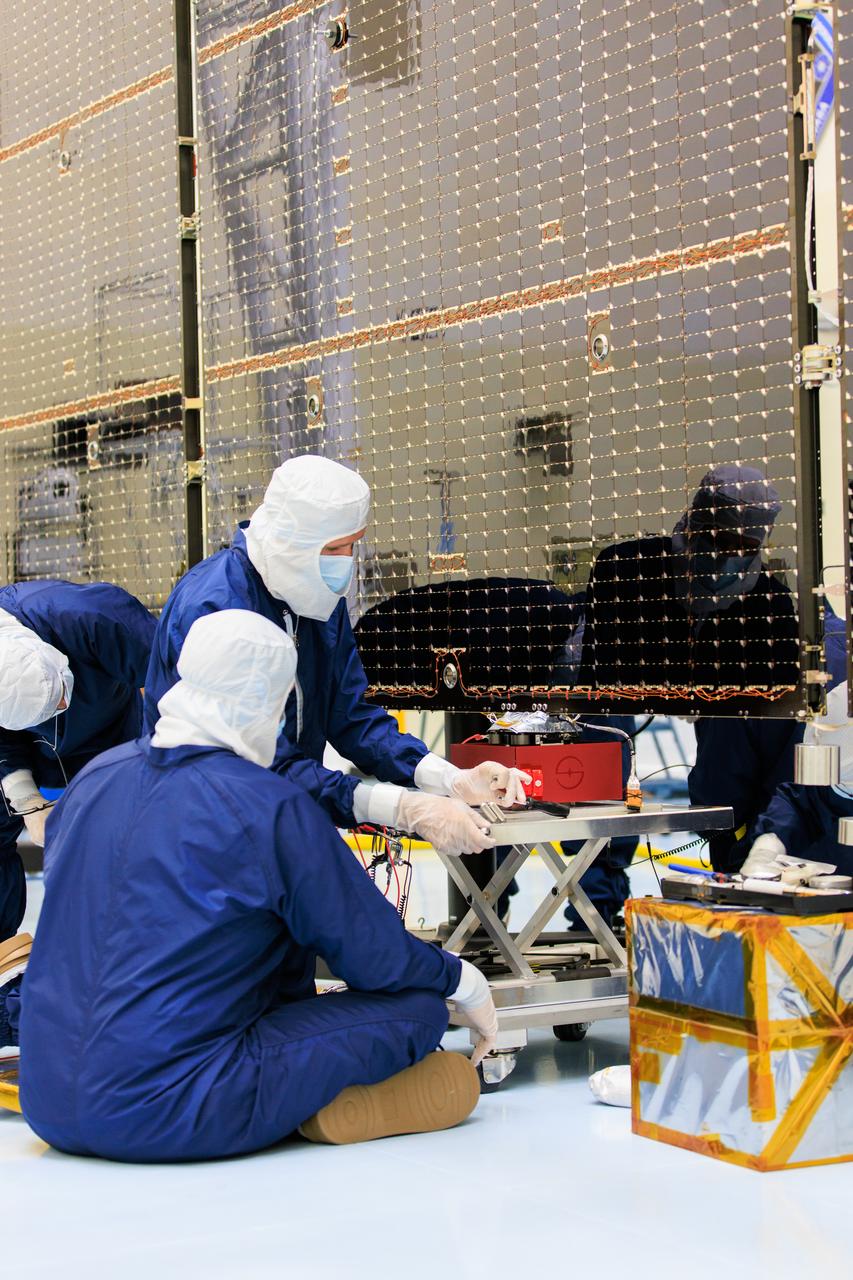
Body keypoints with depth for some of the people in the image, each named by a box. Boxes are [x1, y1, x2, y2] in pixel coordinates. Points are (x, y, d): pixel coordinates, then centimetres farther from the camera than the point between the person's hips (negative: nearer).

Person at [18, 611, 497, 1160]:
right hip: (174, 1119, -7)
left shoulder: (94, 778, 9)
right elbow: (377, 957, -2)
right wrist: (463, 981, 19)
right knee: (418, 1004, -1)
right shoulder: (273, 807, -11)